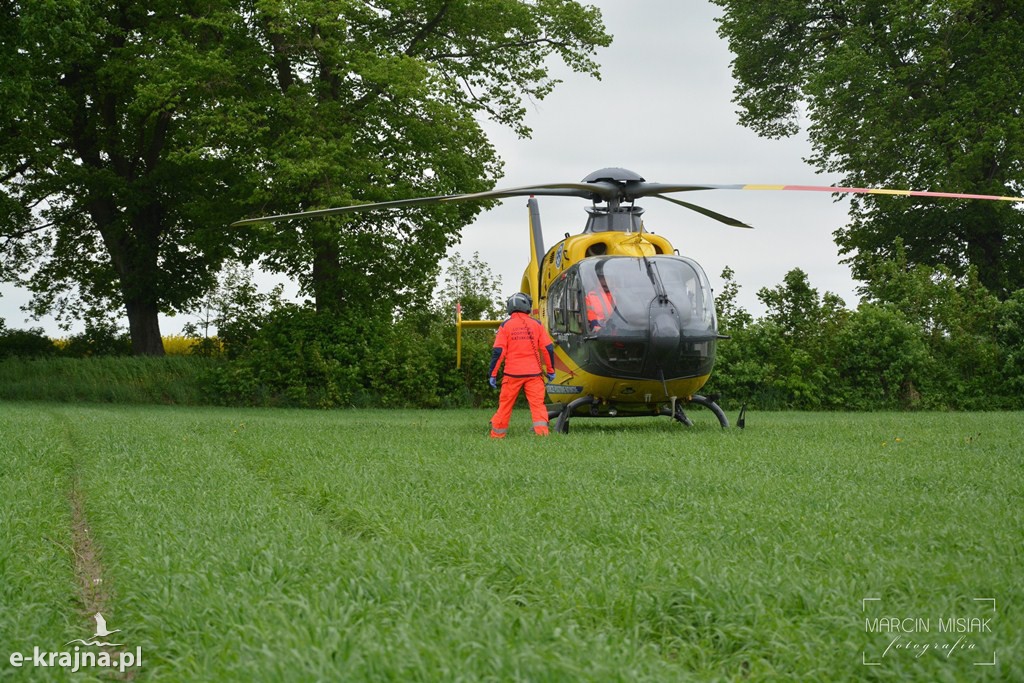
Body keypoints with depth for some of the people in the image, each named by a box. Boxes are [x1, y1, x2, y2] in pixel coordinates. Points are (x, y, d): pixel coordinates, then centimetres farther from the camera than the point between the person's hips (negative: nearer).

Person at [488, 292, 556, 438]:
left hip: (512, 373, 0)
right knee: (537, 403, 0)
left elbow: (498, 351, -4)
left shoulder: (505, 326, 0)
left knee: (505, 405, 9)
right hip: (534, 373, 0)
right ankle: (542, 432, -13)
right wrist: (551, 371, 13)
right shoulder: (536, 324, 2)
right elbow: (548, 348, 3)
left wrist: (492, 374, 2)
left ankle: (497, 435, 17)